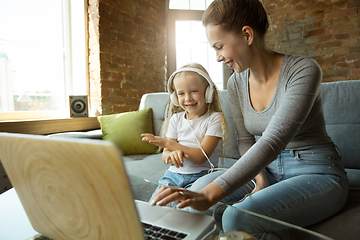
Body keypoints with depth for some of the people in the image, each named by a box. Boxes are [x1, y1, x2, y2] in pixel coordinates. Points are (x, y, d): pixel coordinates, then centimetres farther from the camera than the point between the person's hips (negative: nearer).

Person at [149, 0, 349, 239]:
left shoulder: (304, 70, -20)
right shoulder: (236, 83, -1)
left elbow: (272, 142, -33)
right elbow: (246, 140, 6)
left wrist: (209, 195, -41)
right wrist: (261, 179, -12)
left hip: (317, 173, -5)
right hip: (268, 169, 5)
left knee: (237, 217, -28)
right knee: (199, 187, -17)